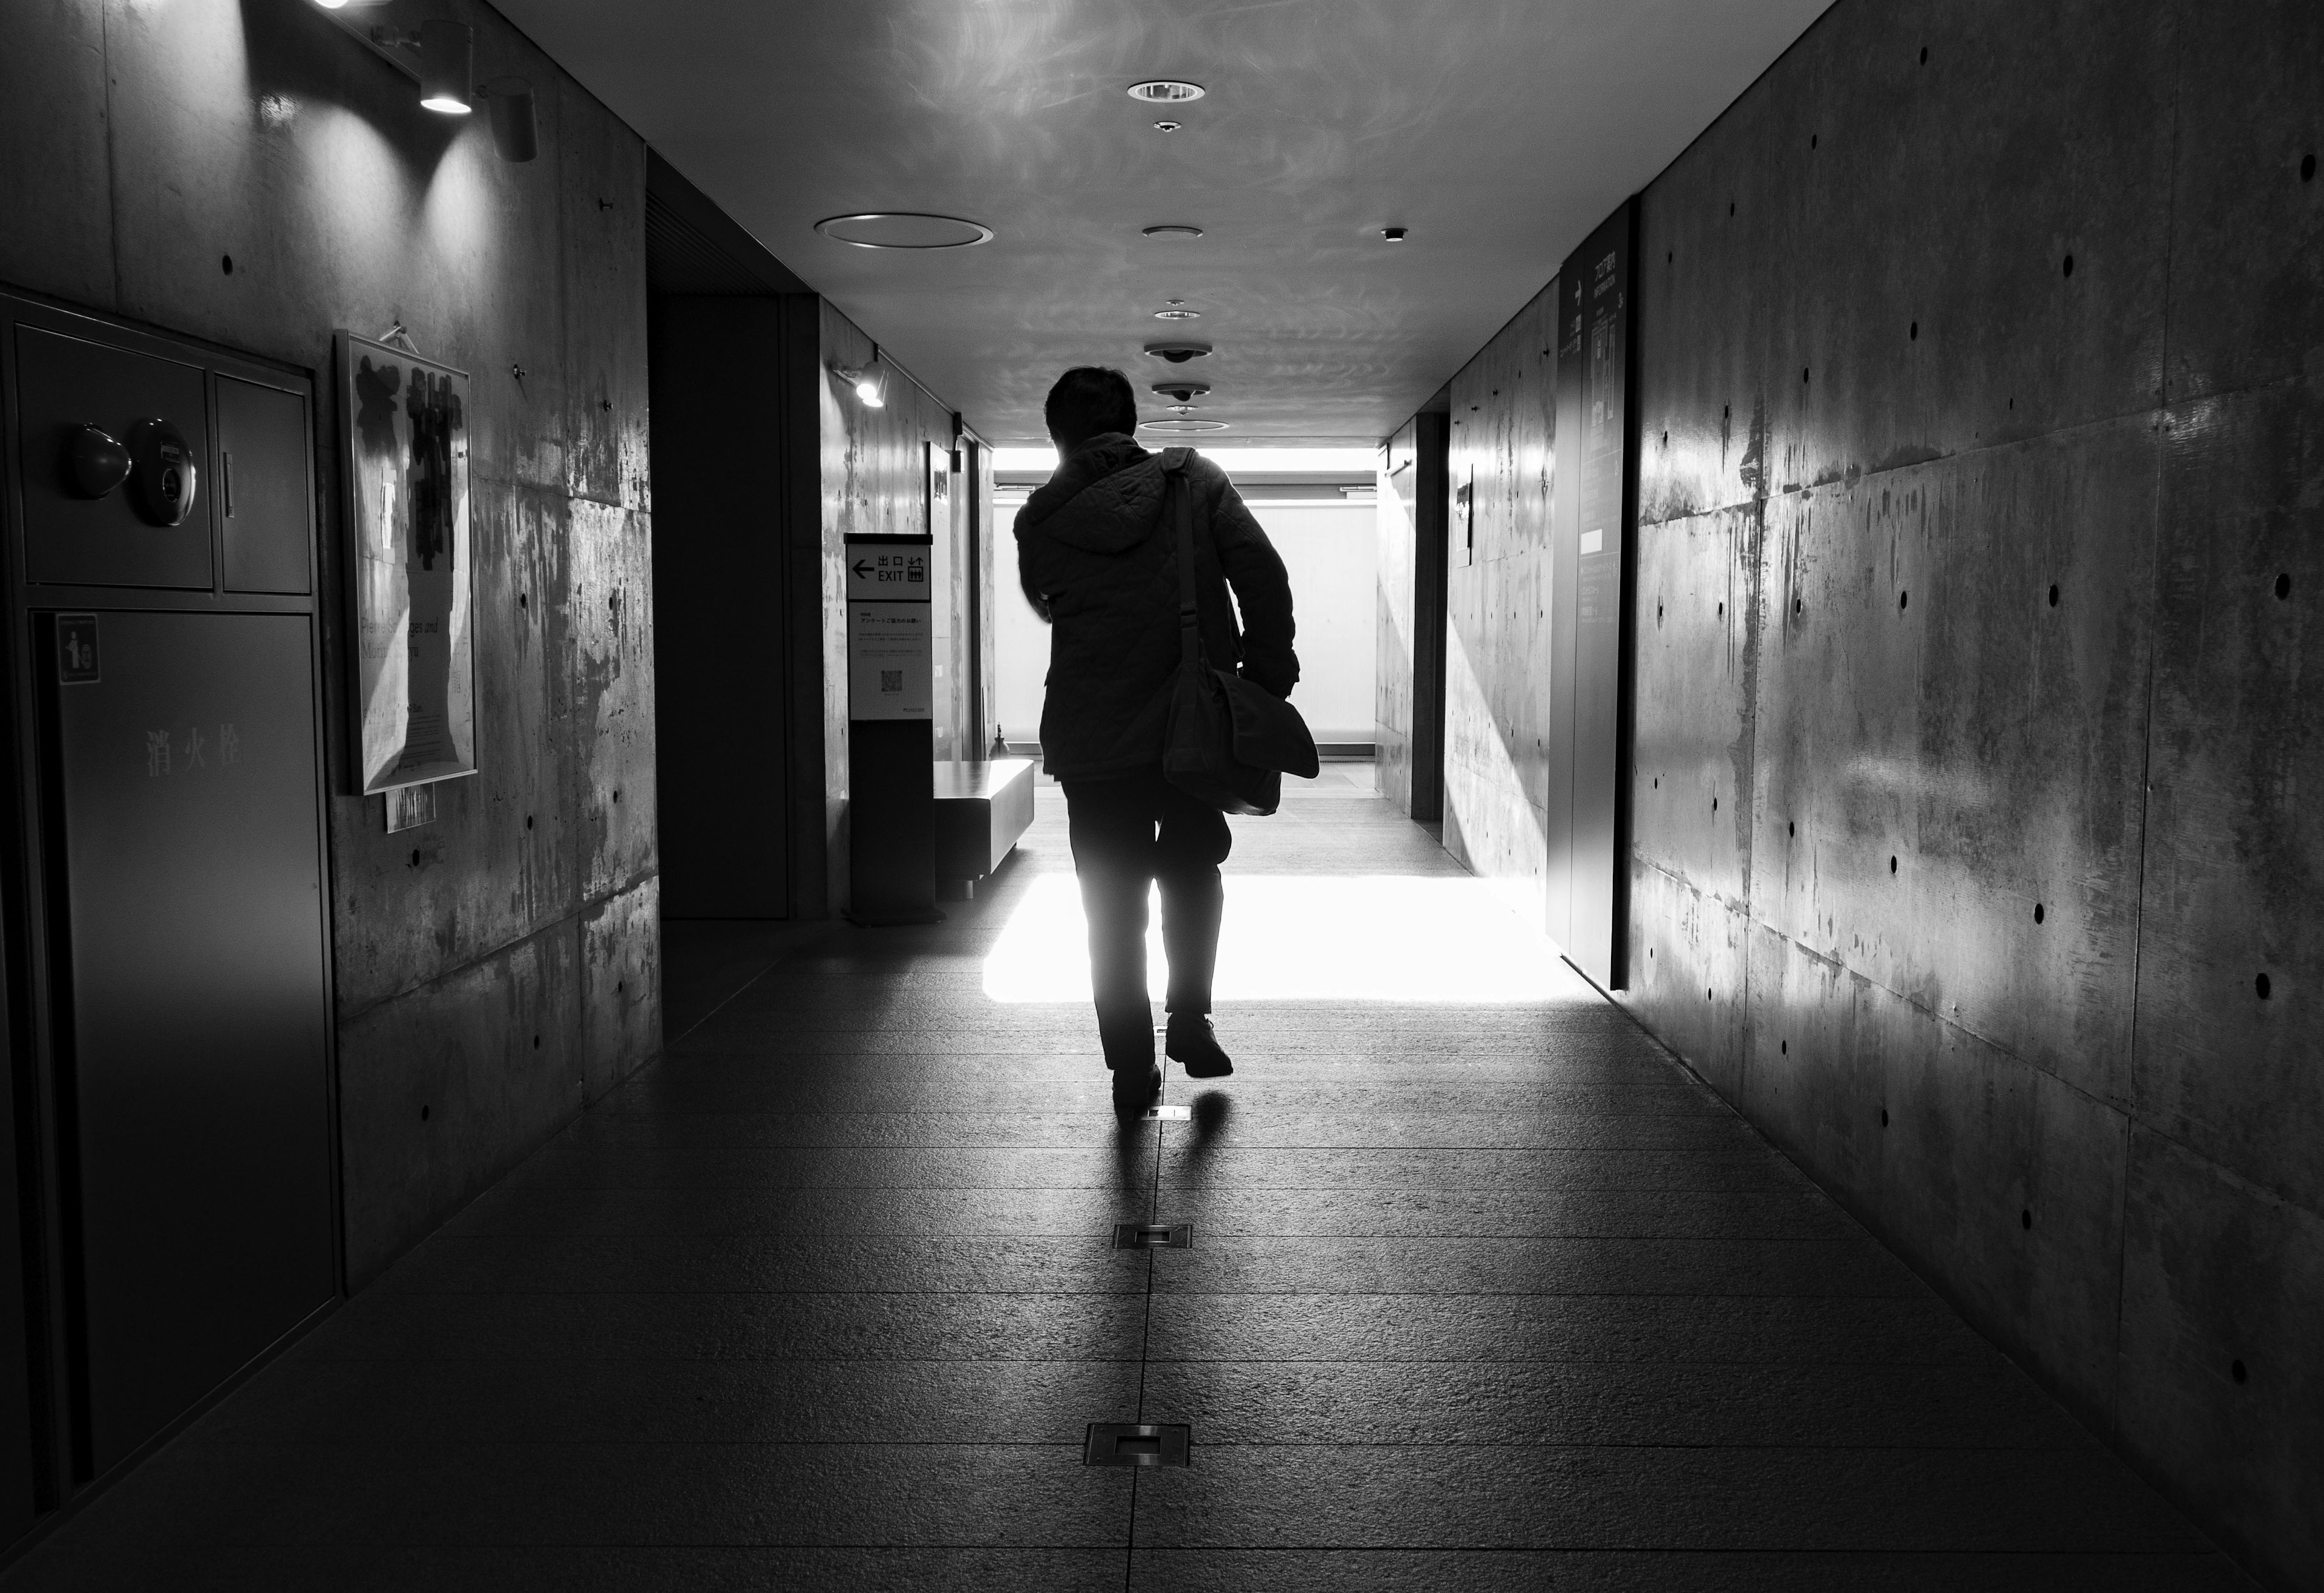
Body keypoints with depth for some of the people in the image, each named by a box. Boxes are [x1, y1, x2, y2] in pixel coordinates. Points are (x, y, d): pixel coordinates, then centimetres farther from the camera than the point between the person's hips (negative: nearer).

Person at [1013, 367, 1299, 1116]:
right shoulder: (1195, 480, -1)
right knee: (1192, 873, 24)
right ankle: (1190, 1019, 18)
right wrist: (1270, 675, -3)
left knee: (1113, 908, 11)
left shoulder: (1039, 521, 1)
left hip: (1092, 742, 0)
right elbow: (1263, 575, -7)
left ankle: (1133, 1073, 14)